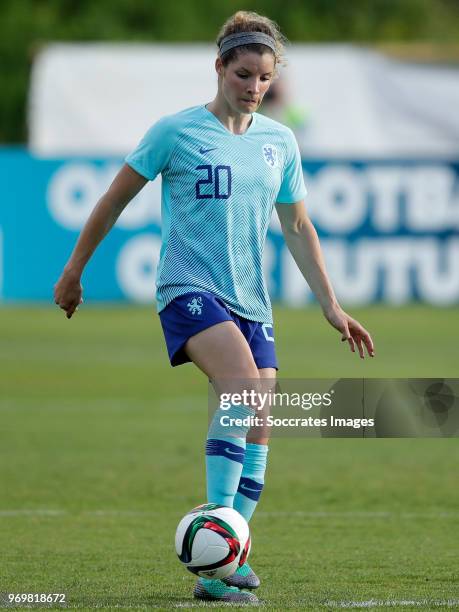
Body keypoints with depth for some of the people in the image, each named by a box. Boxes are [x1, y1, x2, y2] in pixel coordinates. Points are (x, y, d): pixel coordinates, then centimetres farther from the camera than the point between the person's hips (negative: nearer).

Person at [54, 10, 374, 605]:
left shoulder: (280, 142, 10)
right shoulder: (177, 131, -4)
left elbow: (297, 228, 19)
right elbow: (115, 200, 4)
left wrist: (331, 306, 15)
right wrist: (74, 272, 9)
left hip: (251, 302, 6)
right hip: (189, 288, -6)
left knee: (258, 425, -4)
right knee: (245, 388, -29)